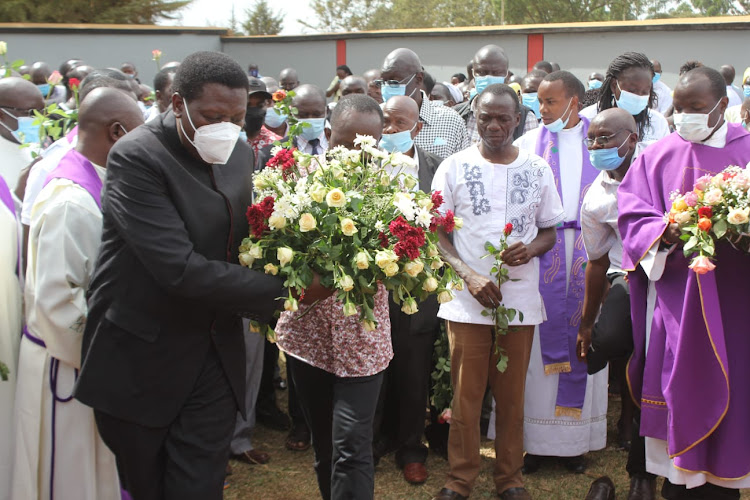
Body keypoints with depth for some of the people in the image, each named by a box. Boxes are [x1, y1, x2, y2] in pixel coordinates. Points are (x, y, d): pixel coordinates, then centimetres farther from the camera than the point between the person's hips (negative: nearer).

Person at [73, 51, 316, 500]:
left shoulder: (239, 154, 3)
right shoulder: (137, 158, -20)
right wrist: (282, 290, -23)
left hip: (216, 358, 5)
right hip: (142, 360, -4)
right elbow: (180, 269, -28)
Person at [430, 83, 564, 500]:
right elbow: (437, 233, 1)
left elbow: (550, 231, 12)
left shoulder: (537, 169, 6)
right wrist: (469, 275, -14)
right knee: (465, 396, 4)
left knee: (512, 396, 8)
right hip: (467, 298, -1)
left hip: (521, 298, 1)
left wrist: (531, 248, -12)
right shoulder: (454, 168, 1)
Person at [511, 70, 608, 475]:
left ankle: (575, 438, 12)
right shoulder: (527, 144, 8)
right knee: (542, 338, -1)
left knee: (580, 335, 2)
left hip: (587, 250, 0)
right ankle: (535, 438, 6)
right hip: (540, 251, 0)